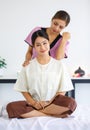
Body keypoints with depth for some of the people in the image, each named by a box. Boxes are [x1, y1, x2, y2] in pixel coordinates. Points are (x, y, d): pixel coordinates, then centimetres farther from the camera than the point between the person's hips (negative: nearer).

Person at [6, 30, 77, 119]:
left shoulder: (59, 65, 4)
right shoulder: (28, 66, 6)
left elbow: (62, 90, 3)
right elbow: (24, 90, 8)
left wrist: (49, 103, -11)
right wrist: (34, 103, -10)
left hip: (54, 103, -1)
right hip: (34, 104, 1)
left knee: (71, 103, -32)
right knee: (11, 107, -27)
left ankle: (32, 113, -19)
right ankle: (53, 114, -20)